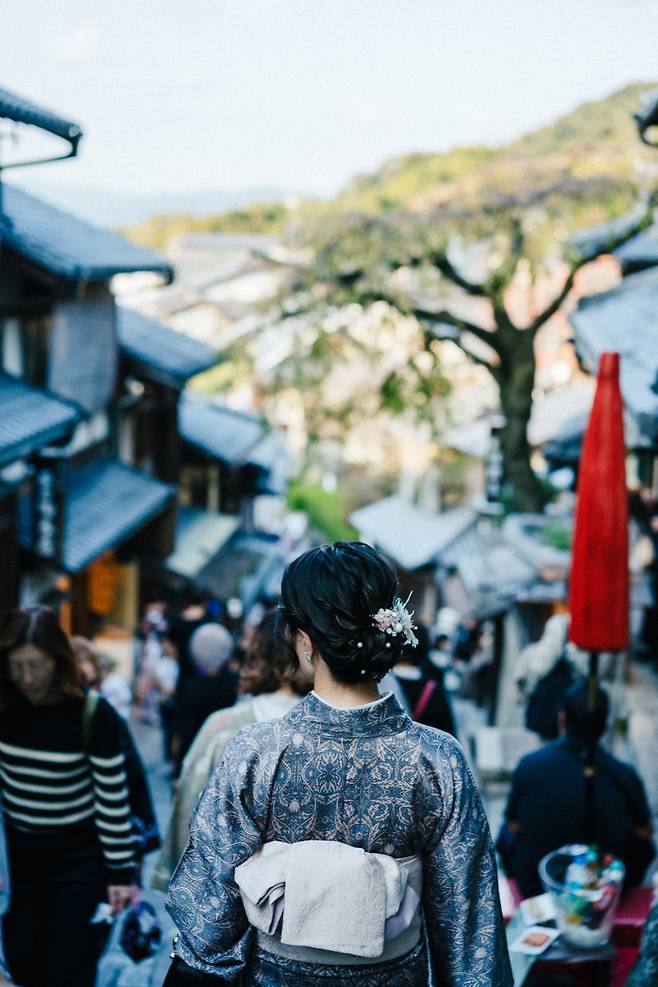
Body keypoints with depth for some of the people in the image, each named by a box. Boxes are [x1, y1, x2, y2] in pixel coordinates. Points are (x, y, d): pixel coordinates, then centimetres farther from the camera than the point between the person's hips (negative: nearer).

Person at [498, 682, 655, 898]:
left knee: (507, 834, 31)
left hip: (533, 886, 1)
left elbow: (514, 827, -5)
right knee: (642, 846, 27)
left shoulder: (529, 766, -20)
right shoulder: (624, 777, -21)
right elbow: (644, 832, -3)